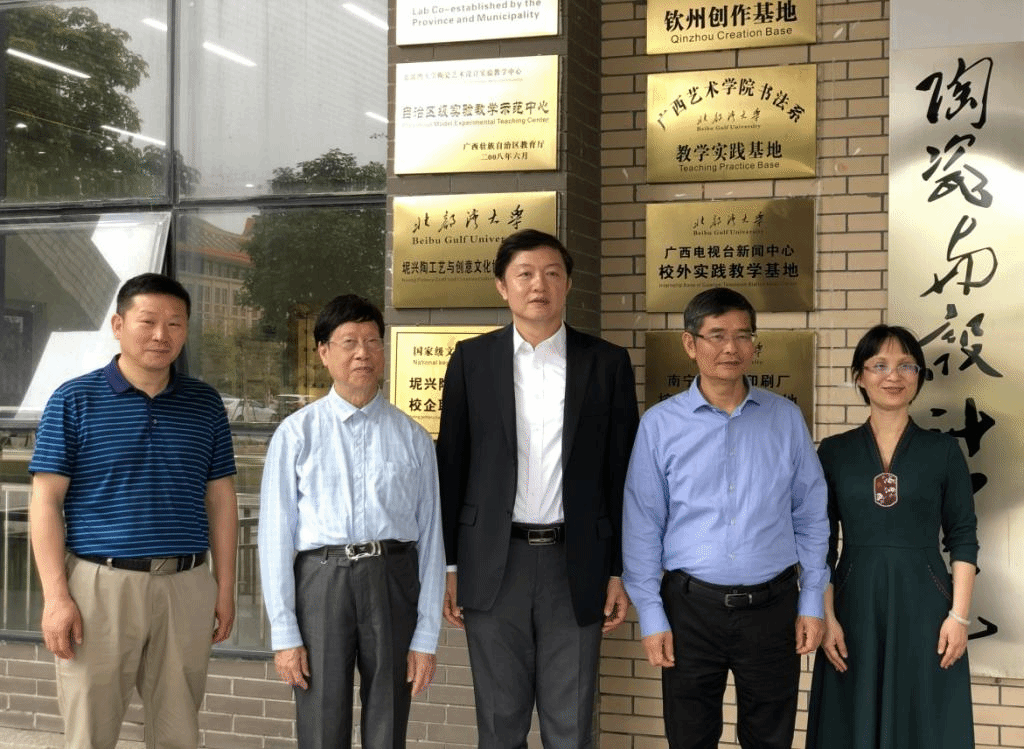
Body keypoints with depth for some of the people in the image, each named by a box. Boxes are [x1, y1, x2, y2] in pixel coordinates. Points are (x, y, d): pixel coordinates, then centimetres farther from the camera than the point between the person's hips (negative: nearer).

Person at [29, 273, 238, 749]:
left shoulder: (205, 404, 8)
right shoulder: (73, 401, -1)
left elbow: (220, 500, 11)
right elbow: (46, 502, -4)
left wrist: (225, 588, 7)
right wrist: (55, 595, -10)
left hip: (186, 586, 3)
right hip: (100, 583, -3)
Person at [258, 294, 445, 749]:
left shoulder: (412, 438, 6)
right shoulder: (297, 434, 2)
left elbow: (430, 538, 5)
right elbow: (276, 536, 1)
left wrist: (426, 638, 1)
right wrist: (284, 634, -3)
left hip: (393, 580, 1)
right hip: (321, 580, -1)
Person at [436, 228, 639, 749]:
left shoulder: (607, 363, 3)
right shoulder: (472, 359, 3)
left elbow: (620, 474, 4)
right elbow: (450, 466, 4)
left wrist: (619, 572, 1)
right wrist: (447, 567, 2)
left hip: (575, 564, 0)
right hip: (494, 563, 0)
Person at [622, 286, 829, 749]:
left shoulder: (786, 418, 2)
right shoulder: (659, 425, -3)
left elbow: (811, 516, 6)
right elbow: (643, 526, -1)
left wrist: (812, 601, 3)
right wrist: (651, 616, -4)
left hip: (772, 606, 1)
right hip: (691, 607, -1)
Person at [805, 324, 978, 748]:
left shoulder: (944, 450, 2)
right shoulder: (834, 452, 4)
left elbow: (963, 538, 2)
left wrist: (959, 615, -6)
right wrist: (827, 617, -5)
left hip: (923, 605, -1)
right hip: (855, 606, 1)